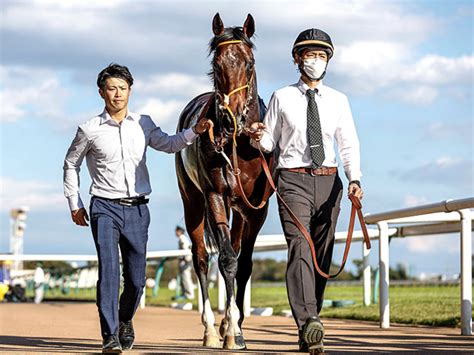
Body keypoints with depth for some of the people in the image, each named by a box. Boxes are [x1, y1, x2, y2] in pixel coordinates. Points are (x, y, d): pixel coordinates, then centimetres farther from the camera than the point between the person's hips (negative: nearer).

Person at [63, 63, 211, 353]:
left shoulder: (144, 124, 8)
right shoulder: (90, 130, 0)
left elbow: (169, 145, -2)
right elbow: (71, 164, 12)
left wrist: (195, 131, -20)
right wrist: (75, 204, 11)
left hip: (137, 209, 3)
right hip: (105, 209, -3)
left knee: (137, 279, 7)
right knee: (109, 270, -17)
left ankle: (125, 319, 35)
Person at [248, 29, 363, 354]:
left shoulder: (338, 101, 9)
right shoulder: (281, 98, 5)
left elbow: (349, 144, 3)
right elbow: (270, 143, 9)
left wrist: (355, 179, -13)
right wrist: (259, 138, -15)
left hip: (329, 181, 3)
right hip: (293, 180, -3)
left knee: (323, 255, 6)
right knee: (300, 248, -18)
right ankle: (309, 322, -32)